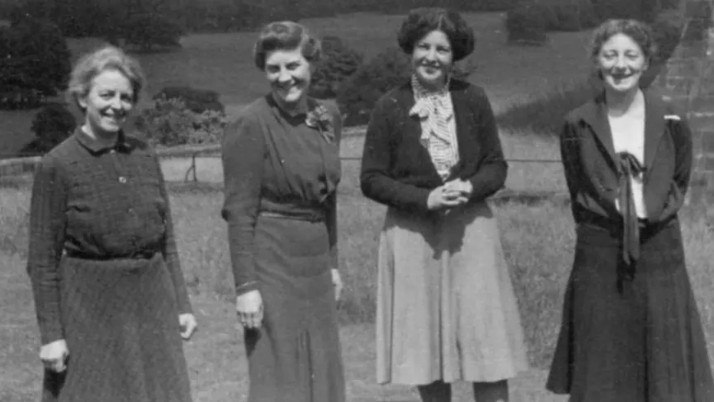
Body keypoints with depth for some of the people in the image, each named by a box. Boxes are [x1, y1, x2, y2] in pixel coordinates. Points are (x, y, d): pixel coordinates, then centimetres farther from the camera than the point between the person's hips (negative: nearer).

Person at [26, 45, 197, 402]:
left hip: (152, 302, 5)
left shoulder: (144, 156, 7)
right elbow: (42, 260, -7)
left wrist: (182, 304, 9)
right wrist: (51, 334, -10)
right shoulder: (57, 165, -7)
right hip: (90, 307, -4)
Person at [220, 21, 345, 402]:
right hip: (271, 260, -7)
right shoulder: (251, 124, -12)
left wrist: (332, 263, 16)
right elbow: (239, 212, -14)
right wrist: (245, 286, -17)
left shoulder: (328, 117, 7)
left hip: (315, 261, 7)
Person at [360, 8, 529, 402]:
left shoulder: (473, 99, 1)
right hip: (412, 236, -1)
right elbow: (371, 180, -2)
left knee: (487, 341, -3)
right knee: (426, 345, 5)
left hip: (471, 232, 1)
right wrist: (425, 199, -15)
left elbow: (496, 167, 6)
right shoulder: (390, 107, -3)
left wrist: (469, 187, -15)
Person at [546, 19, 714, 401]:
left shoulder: (670, 121, 0)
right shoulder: (578, 125, -1)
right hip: (599, 257, 0)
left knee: (666, 370, 4)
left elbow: (679, 183, 11)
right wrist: (607, 218, 3)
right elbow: (578, 193, 9)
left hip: (659, 252, 1)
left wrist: (654, 213, 1)